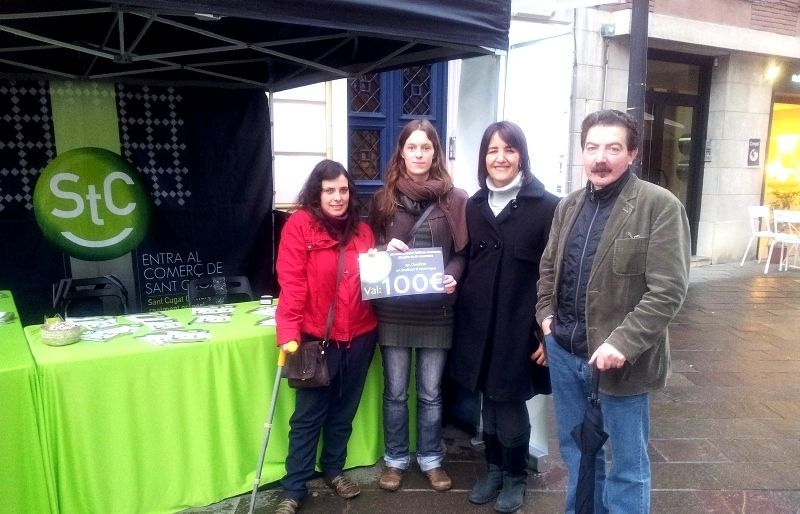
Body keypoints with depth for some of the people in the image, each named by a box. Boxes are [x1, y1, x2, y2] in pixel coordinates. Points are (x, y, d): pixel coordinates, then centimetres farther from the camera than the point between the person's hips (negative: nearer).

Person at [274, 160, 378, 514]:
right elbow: (291, 283, -15)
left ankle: (333, 470, 38)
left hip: (359, 336, 5)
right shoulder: (299, 224, -8)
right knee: (308, 415, 5)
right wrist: (288, 333, -22)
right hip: (317, 338, -5)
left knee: (344, 410, 18)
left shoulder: (361, 229, 7)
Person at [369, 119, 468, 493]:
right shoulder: (384, 197, 5)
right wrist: (386, 250, -12)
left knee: (431, 392, 12)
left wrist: (452, 276, -17)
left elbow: (462, 251, 3)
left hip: (436, 310, -1)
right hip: (393, 310, 1)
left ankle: (431, 459, 31)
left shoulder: (454, 198, 1)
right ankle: (395, 459, 30)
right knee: (395, 391, 12)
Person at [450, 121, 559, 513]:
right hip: (479, 323, 4)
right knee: (489, 403, 16)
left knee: (511, 404, 6)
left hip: (520, 324, -4)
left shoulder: (545, 205, -9)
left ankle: (516, 476, 31)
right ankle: (494, 468, 37)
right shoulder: (475, 205, 8)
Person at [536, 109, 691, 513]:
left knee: (627, 462, 11)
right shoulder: (569, 206, 8)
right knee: (575, 449, 22)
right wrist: (546, 316, 6)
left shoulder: (660, 206, -11)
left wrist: (623, 344, -22)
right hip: (564, 350, 6)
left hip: (620, 357, -6)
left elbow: (668, 290, -17)